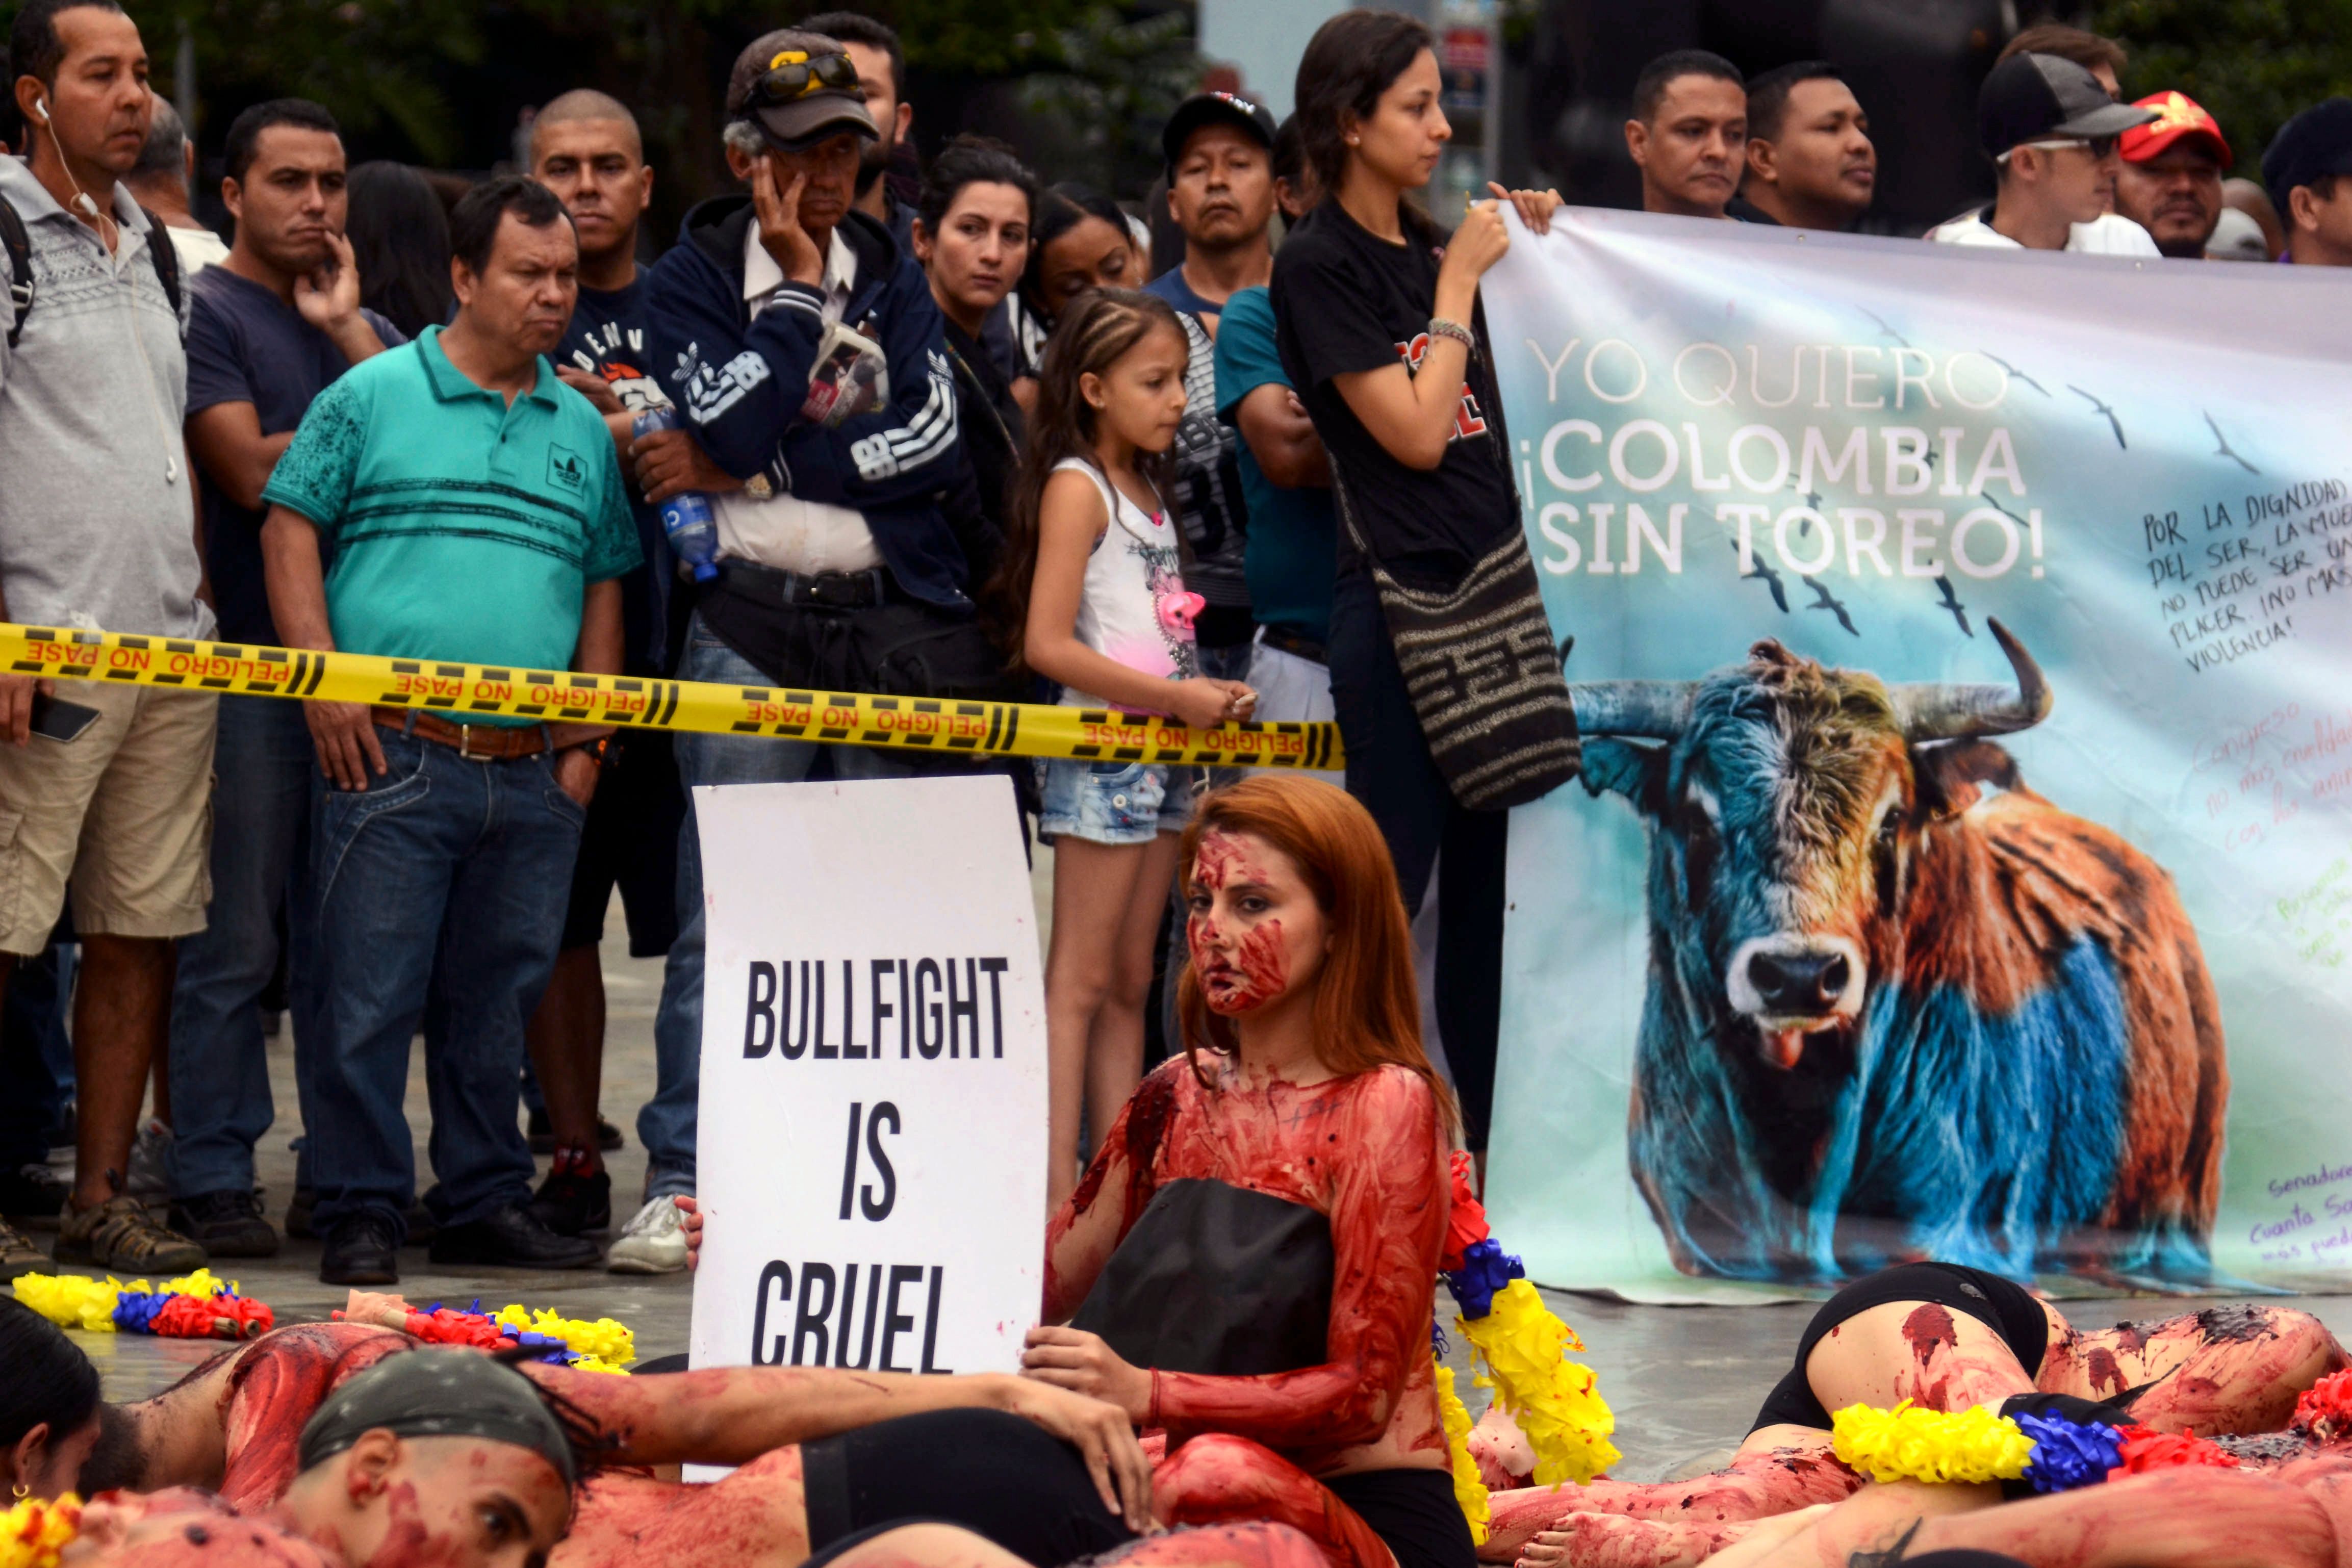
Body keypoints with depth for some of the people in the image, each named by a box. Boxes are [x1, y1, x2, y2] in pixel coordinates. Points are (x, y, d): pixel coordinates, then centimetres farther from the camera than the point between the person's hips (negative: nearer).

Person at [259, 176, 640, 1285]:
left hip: (534, 776, 4)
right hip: (394, 756, -4)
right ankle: (361, 1211, 1)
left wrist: (587, 735, 11)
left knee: (499, 1002, 9)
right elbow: (289, 530, 1)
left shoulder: (582, 430, 16)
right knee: (370, 995, -4)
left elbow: (603, 587, 20)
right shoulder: (373, 396, 2)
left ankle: (486, 1201, 18)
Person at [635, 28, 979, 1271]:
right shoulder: (691, 280, 6)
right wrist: (797, 288, -4)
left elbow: (932, 442, -2)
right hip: (747, 622, -2)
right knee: (726, 914, -8)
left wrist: (746, 470, -7)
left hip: (896, 615, 2)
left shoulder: (892, 277, 12)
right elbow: (734, 426, -12)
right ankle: (678, 1182, -6)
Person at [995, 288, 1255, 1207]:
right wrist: (1177, 698, -19)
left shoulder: (1148, 489, 16)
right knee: (1079, 982, -9)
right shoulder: (1076, 487, -10)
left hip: (1162, 753, 9)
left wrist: (1208, 700, 7)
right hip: (1099, 748, -9)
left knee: (1129, 986, 9)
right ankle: (1058, 1199, -11)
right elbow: (1046, 643, -19)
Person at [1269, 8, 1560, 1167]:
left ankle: (1486, 1141, 14)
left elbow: (1511, 409, 20)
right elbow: (1416, 431, -13)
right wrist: (1460, 282, -8)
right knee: (1390, 878, -7)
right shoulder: (1320, 266, -9)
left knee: (1489, 876, 9)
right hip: (1396, 601, -8)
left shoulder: (1425, 248, 13)